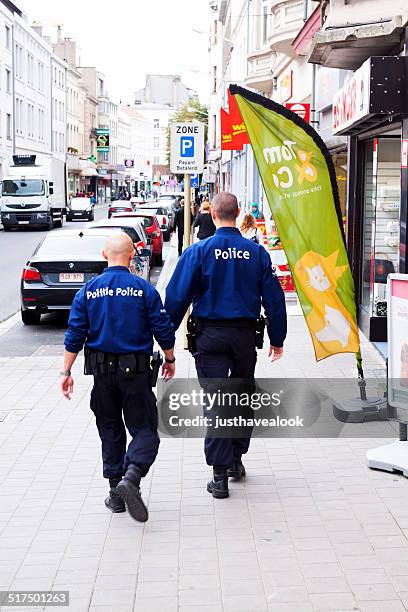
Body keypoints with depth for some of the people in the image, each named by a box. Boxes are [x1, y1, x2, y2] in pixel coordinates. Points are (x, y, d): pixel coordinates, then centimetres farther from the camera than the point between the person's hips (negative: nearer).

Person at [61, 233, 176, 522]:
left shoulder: (88, 290, 0)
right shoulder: (144, 289, -6)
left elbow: (74, 335, -1)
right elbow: (163, 329, -4)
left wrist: (66, 372, 6)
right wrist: (170, 359, 13)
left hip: (102, 371, 3)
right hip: (136, 370, -3)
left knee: (110, 431, 14)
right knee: (144, 429, 3)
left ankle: (116, 493, 17)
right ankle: (131, 478, -21)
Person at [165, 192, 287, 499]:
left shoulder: (198, 251, -8)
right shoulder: (257, 252, -1)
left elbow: (177, 297, -9)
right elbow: (274, 298, 4)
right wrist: (277, 340, 13)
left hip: (210, 335, -2)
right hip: (245, 335, 2)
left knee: (215, 403, 0)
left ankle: (220, 476, 0)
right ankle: (235, 460, 30)